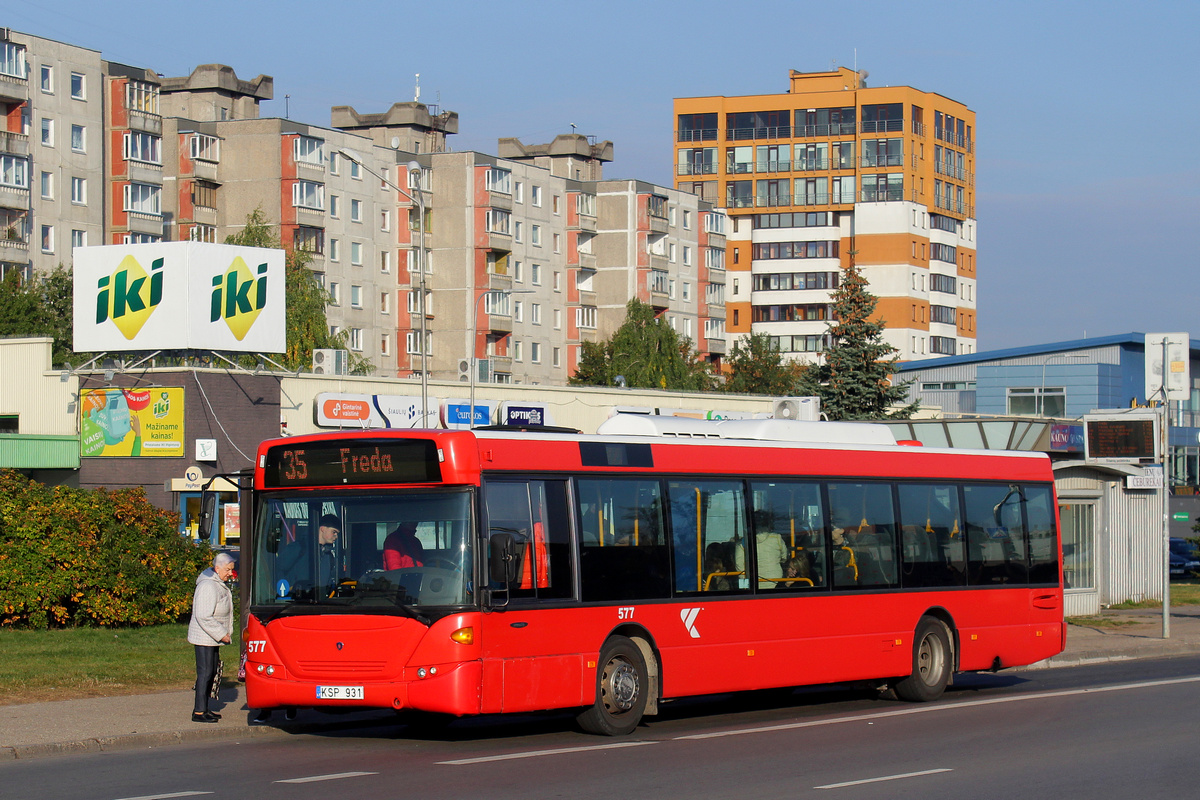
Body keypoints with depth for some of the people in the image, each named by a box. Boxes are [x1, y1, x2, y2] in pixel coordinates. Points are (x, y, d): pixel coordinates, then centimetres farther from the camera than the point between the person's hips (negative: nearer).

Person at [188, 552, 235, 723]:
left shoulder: (219, 585, 13)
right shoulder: (208, 586, -20)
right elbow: (203, 616, -25)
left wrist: (224, 634, 15)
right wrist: (221, 634, -21)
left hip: (213, 638, 10)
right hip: (204, 637, -10)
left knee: (212, 672, 12)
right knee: (205, 673, -9)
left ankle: (203, 709, 19)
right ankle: (199, 712, -7)